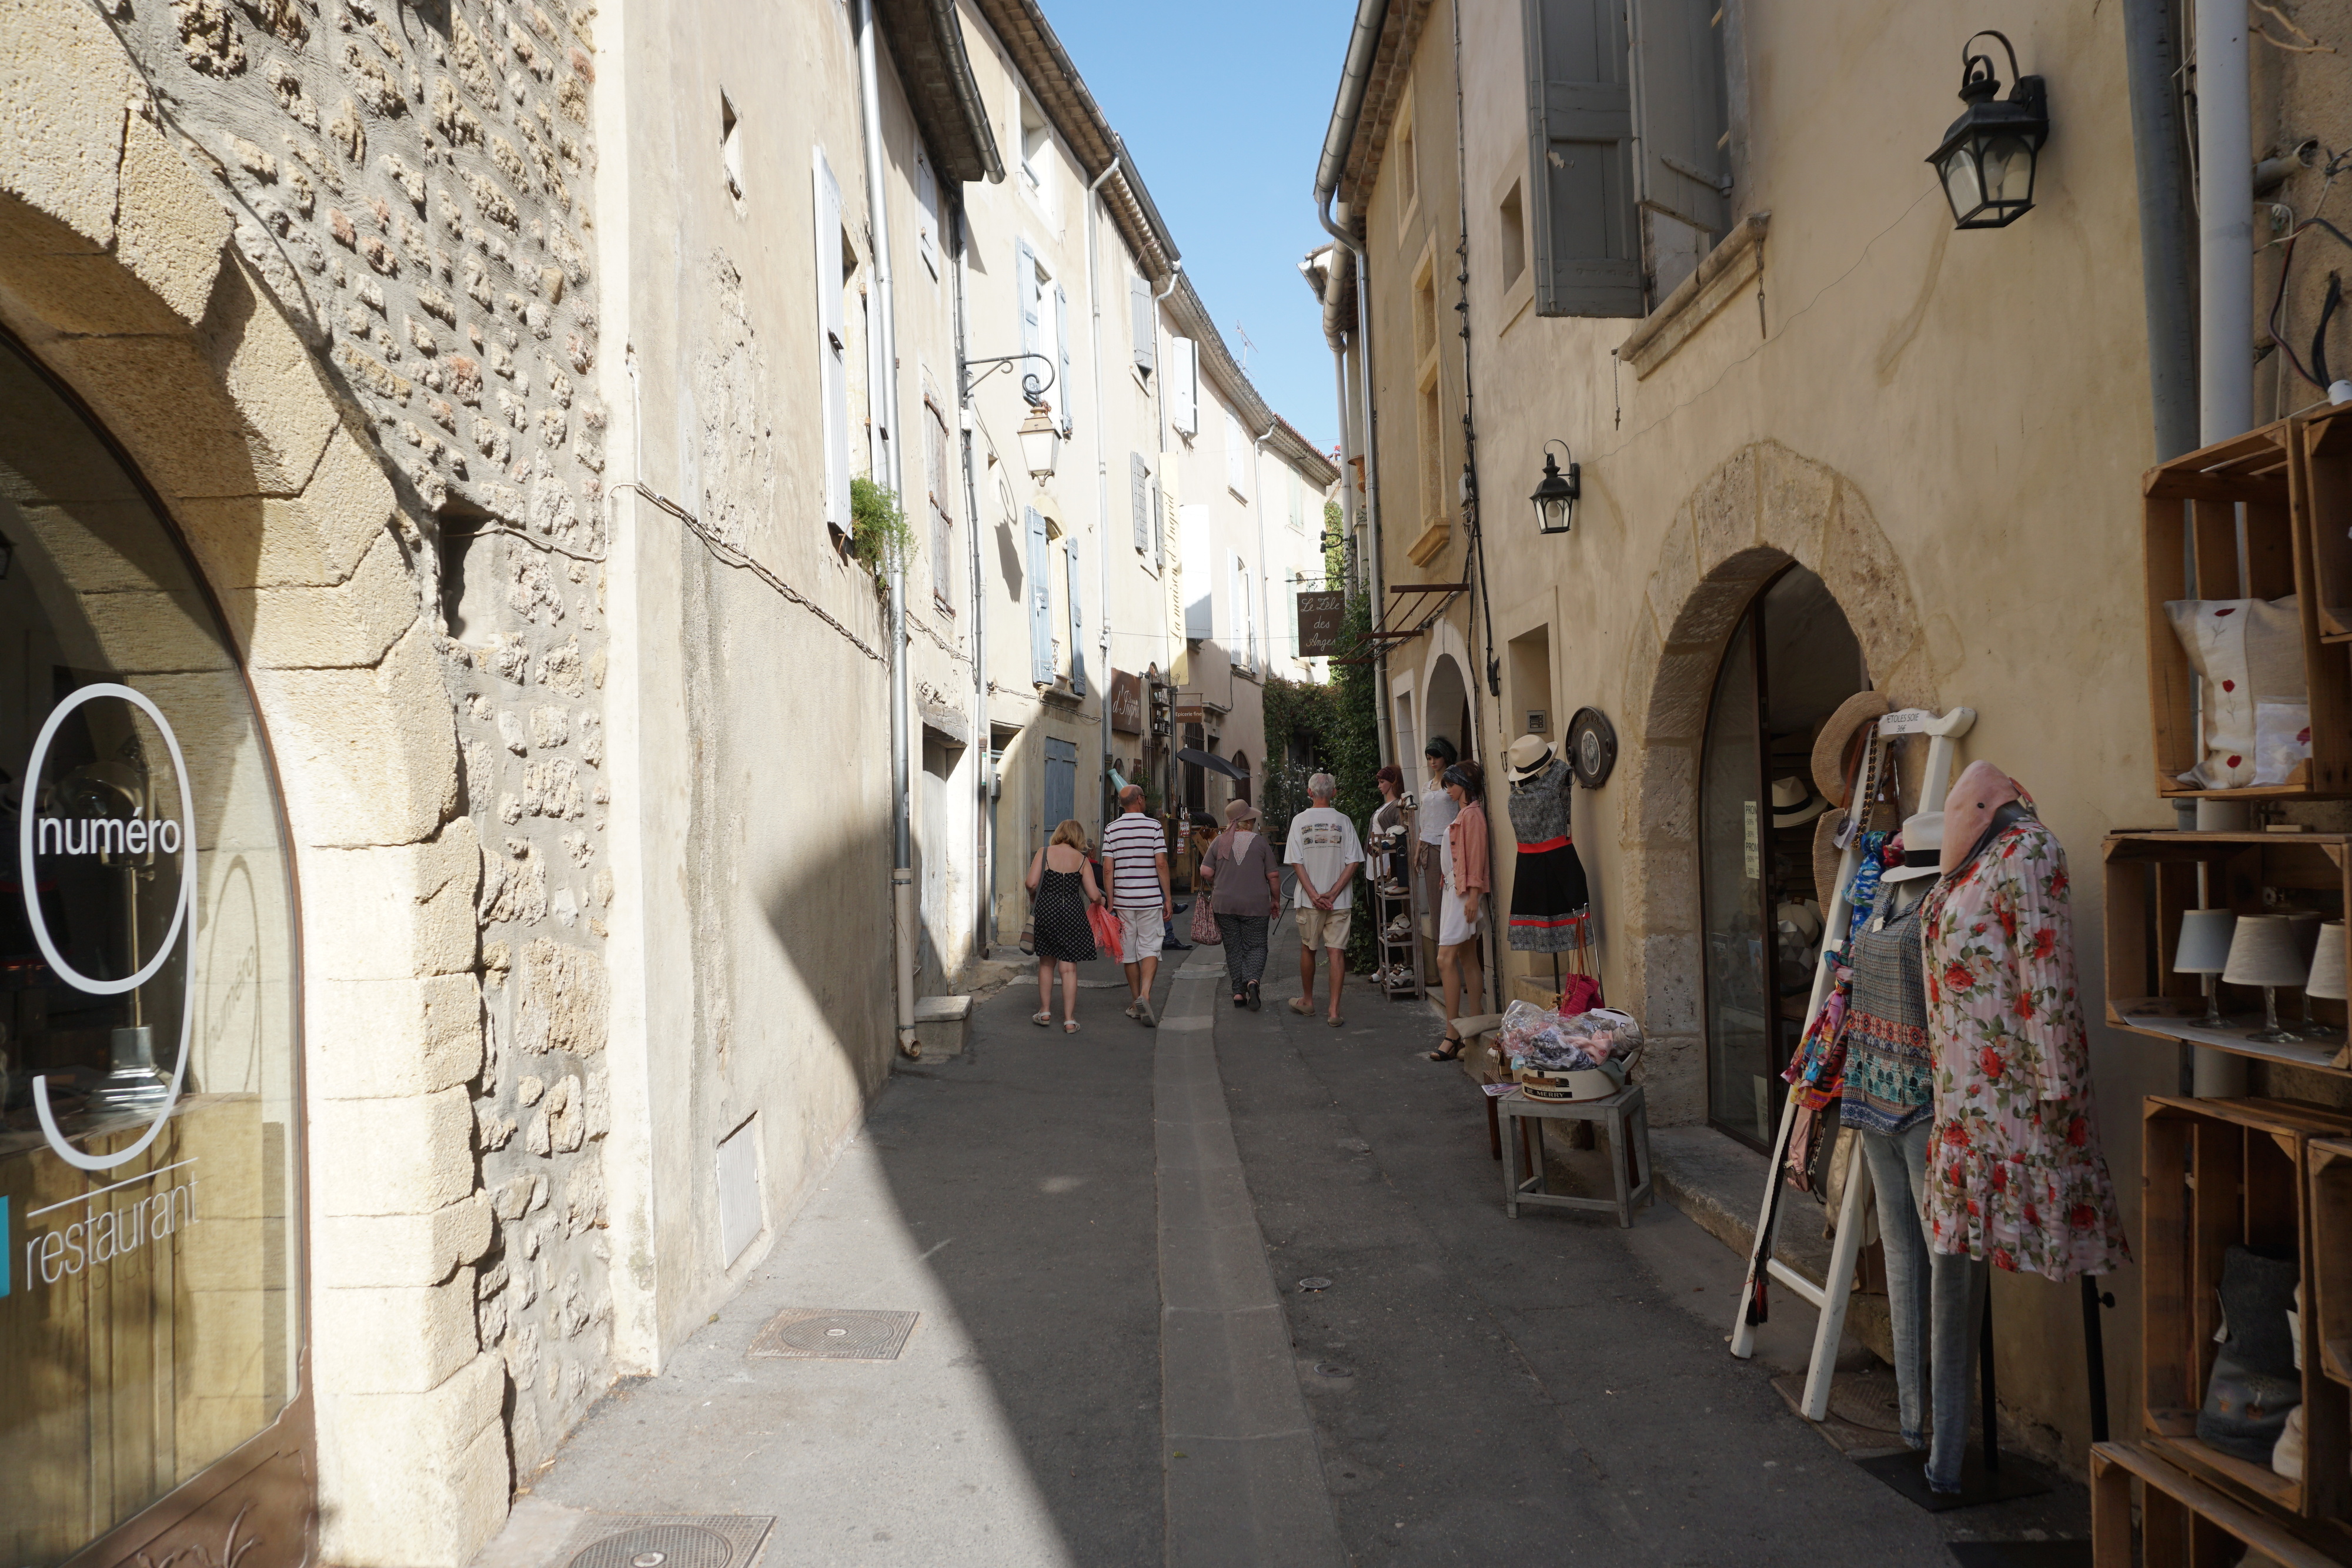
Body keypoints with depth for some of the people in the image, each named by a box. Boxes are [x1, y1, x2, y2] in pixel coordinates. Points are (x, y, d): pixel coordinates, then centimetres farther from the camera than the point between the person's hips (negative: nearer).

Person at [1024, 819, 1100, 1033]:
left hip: (1046, 912, 0)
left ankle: (1045, 1012, 21)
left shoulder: (1044, 853, -1)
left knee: (1046, 963, 18)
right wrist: (1100, 901, 19)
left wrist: (1034, 902, 9)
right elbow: (1094, 896, -4)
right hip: (1073, 915, 0)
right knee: (1069, 967, 4)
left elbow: (1032, 883, -11)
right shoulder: (1082, 860, 1)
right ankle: (1069, 1020, 4)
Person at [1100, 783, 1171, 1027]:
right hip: (1150, 898, -2)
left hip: (1123, 899, 2)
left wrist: (1110, 903, 5)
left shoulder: (1111, 830, 3)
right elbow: (1161, 864, -7)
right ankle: (1144, 995, -19)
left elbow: (1108, 868, 0)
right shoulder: (1154, 826, -3)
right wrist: (1168, 898, -1)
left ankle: (1136, 1004, 18)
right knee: (1150, 948, 1)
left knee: (1129, 952, 10)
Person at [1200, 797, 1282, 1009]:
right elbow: (1273, 875, -3)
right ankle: (1253, 980, -19)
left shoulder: (1220, 842, 3)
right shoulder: (1260, 842, -3)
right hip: (1255, 905, -2)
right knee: (1256, 946, 6)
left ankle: (1238, 992, 8)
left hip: (1224, 904, 2)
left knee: (1233, 949, 10)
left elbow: (1205, 871, 0)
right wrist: (1276, 900, 10)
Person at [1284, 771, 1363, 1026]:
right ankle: (1334, 1011, -5)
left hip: (1309, 899, 0)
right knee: (1336, 952, 0)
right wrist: (1333, 893, -6)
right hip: (1340, 900, 0)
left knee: (1307, 948, 16)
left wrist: (1313, 894, -7)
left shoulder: (1300, 821, -2)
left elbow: (1297, 862, -6)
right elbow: (1353, 862, -5)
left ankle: (1307, 1000, 31)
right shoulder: (1343, 822, -1)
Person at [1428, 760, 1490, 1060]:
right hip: (1453, 890, 10)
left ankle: (1452, 1035, -13)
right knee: (1467, 959, 9)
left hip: (1465, 892, -10)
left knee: (1446, 959, -14)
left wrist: (1473, 895, -21)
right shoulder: (1462, 814, 18)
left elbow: (1476, 856, -18)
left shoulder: (1472, 814, -11)